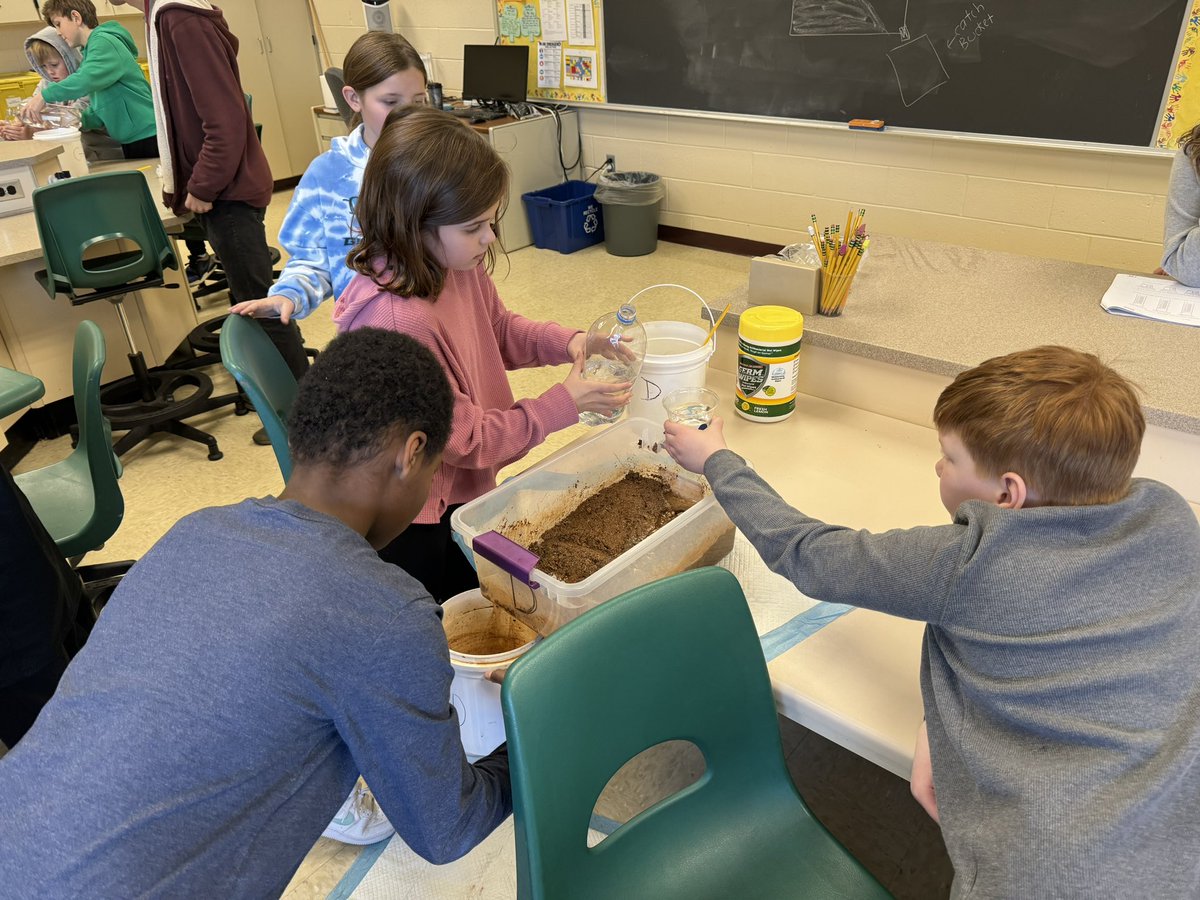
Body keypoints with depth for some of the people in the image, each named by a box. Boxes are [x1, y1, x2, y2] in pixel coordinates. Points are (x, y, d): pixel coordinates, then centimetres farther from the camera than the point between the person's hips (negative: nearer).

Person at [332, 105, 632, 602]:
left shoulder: (457, 263, -11)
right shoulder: (395, 320, -35)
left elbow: (499, 329, 10)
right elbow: (466, 441, -26)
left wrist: (566, 343, -8)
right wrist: (565, 404, -22)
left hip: (467, 489, 7)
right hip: (418, 522, -7)